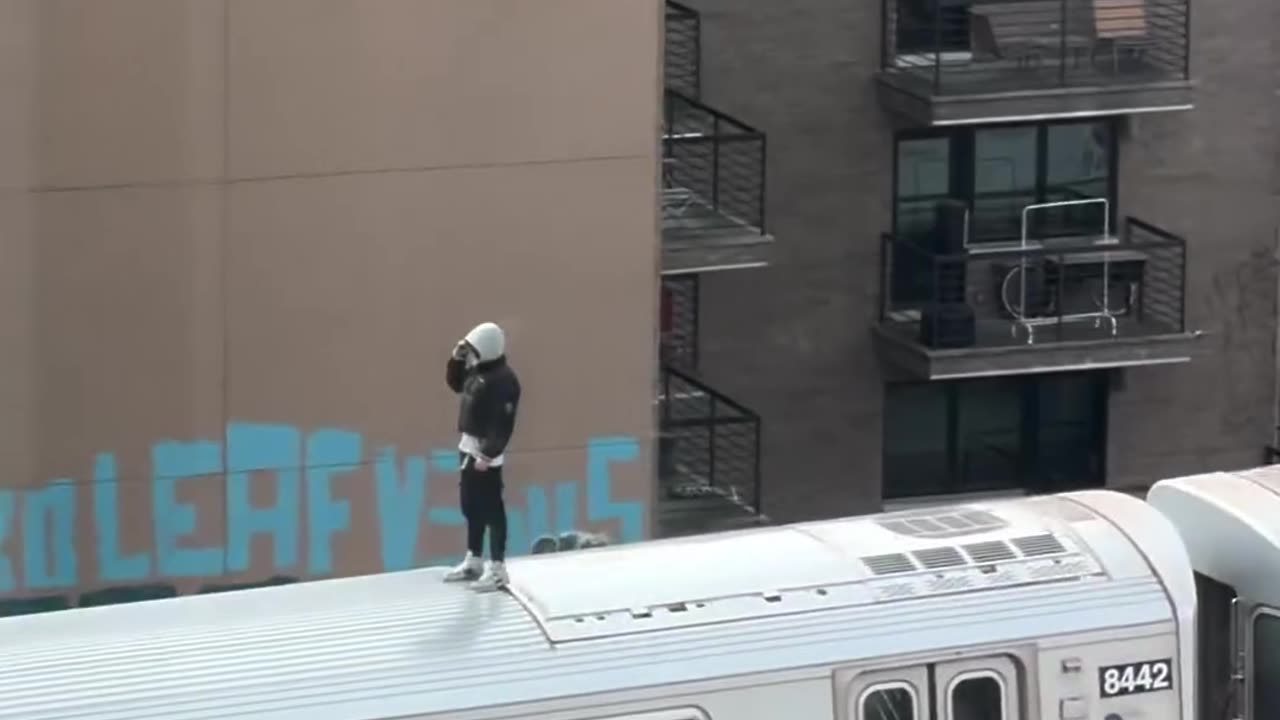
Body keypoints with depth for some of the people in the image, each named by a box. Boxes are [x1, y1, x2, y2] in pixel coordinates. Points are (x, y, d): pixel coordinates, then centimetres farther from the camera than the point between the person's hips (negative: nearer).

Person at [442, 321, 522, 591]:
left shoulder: (503, 380, -22)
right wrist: (457, 359, 8)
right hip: (468, 447, 10)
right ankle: (474, 561, 29)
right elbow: (456, 384, 26)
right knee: (471, 506, 17)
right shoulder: (477, 369, 7)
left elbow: (503, 424, -24)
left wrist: (488, 454, -26)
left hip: (486, 451, -10)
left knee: (491, 509, -5)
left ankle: (497, 569, -1)